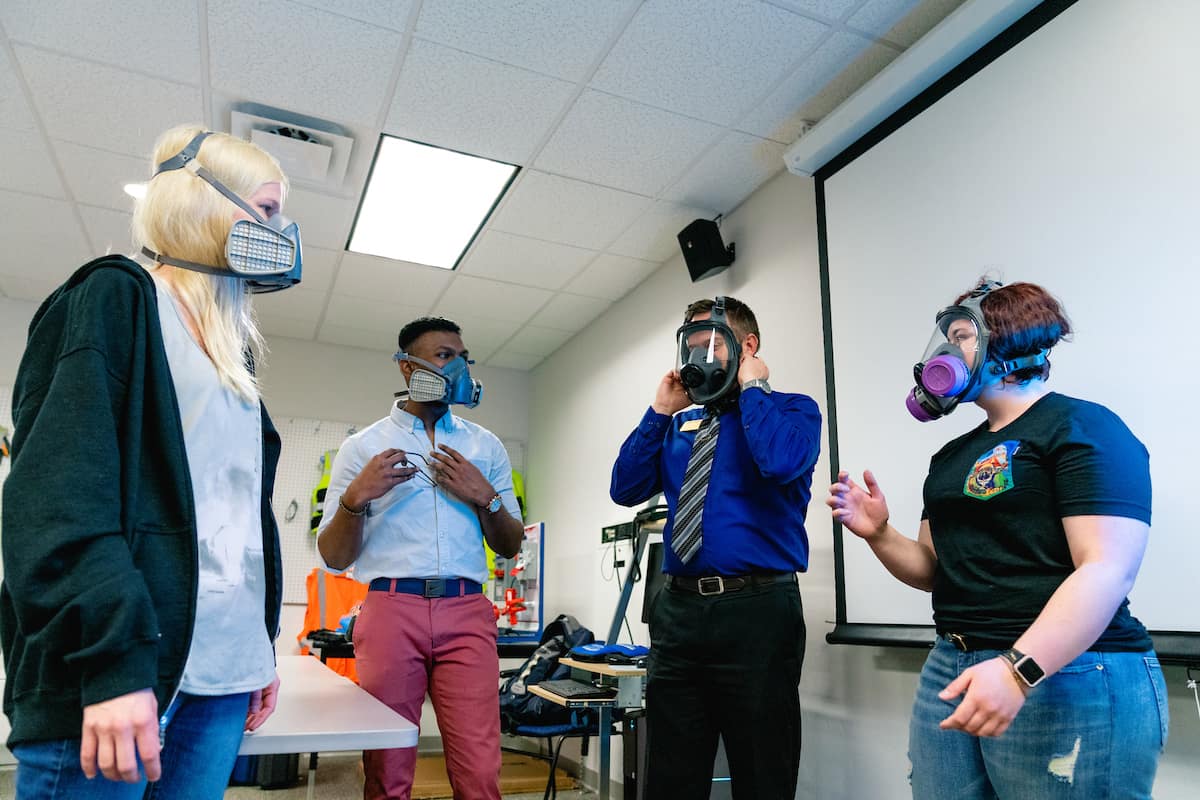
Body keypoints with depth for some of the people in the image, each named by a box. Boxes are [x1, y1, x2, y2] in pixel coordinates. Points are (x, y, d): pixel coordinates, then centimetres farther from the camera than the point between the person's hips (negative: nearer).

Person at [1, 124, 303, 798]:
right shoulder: (113, 300, -2)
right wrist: (114, 659, -22)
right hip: (109, 672, -7)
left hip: (221, 671, 7)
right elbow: (57, 490, -14)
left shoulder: (230, 354, 19)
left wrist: (263, 647, 17)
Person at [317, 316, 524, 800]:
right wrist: (356, 497, -12)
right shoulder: (364, 446, 8)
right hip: (391, 609, -1)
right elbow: (334, 557, 6)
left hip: (467, 612, 1)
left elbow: (510, 547, 14)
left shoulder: (486, 446, 14)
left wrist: (485, 497, -4)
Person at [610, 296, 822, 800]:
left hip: (755, 610, -5)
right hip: (677, 609, 6)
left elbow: (782, 463, -22)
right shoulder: (680, 425, 17)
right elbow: (625, 490, 9)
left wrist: (750, 388, -8)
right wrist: (660, 412, 5)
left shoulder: (790, 410, 1)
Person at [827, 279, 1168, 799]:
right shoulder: (953, 456, 15)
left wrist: (1017, 670, -29)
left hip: (1067, 683, -7)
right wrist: (878, 534, -3)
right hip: (952, 672, 7)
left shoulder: (1081, 427, -8)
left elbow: (1108, 570, -20)